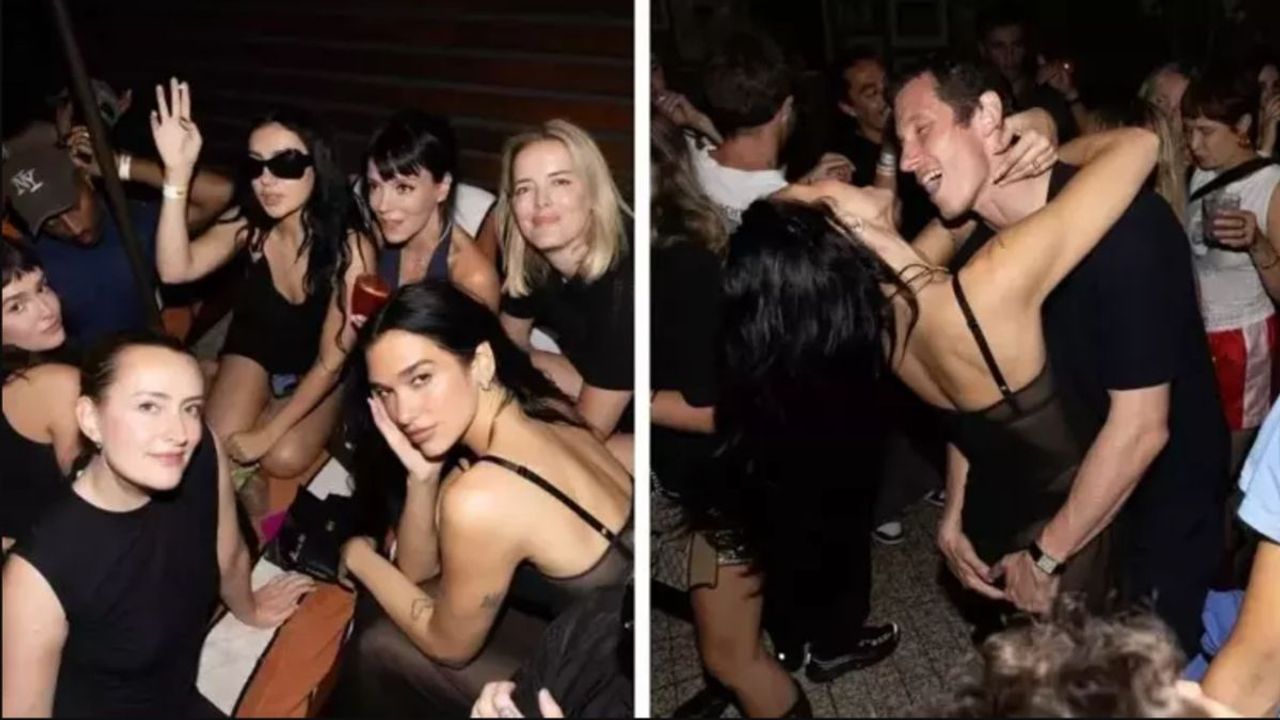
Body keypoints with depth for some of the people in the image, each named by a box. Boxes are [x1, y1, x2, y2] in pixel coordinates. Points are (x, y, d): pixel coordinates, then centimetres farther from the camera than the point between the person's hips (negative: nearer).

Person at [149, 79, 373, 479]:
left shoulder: (351, 249, -30)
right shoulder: (246, 225, -21)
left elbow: (331, 362, -23)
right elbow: (176, 269, -37)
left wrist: (266, 433, -24)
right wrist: (177, 173, -46)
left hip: (315, 370, -2)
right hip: (254, 349, 2)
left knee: (284, 460, -22)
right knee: (219, 448, -19)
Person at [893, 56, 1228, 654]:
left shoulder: (1120, 221, -30)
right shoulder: (974, 247, -7)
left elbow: (1140, 425, -29)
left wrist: (1046, 554, -21)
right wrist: (955, 512, -8)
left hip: (1162, 499, -6)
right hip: (1062, 490, 6)